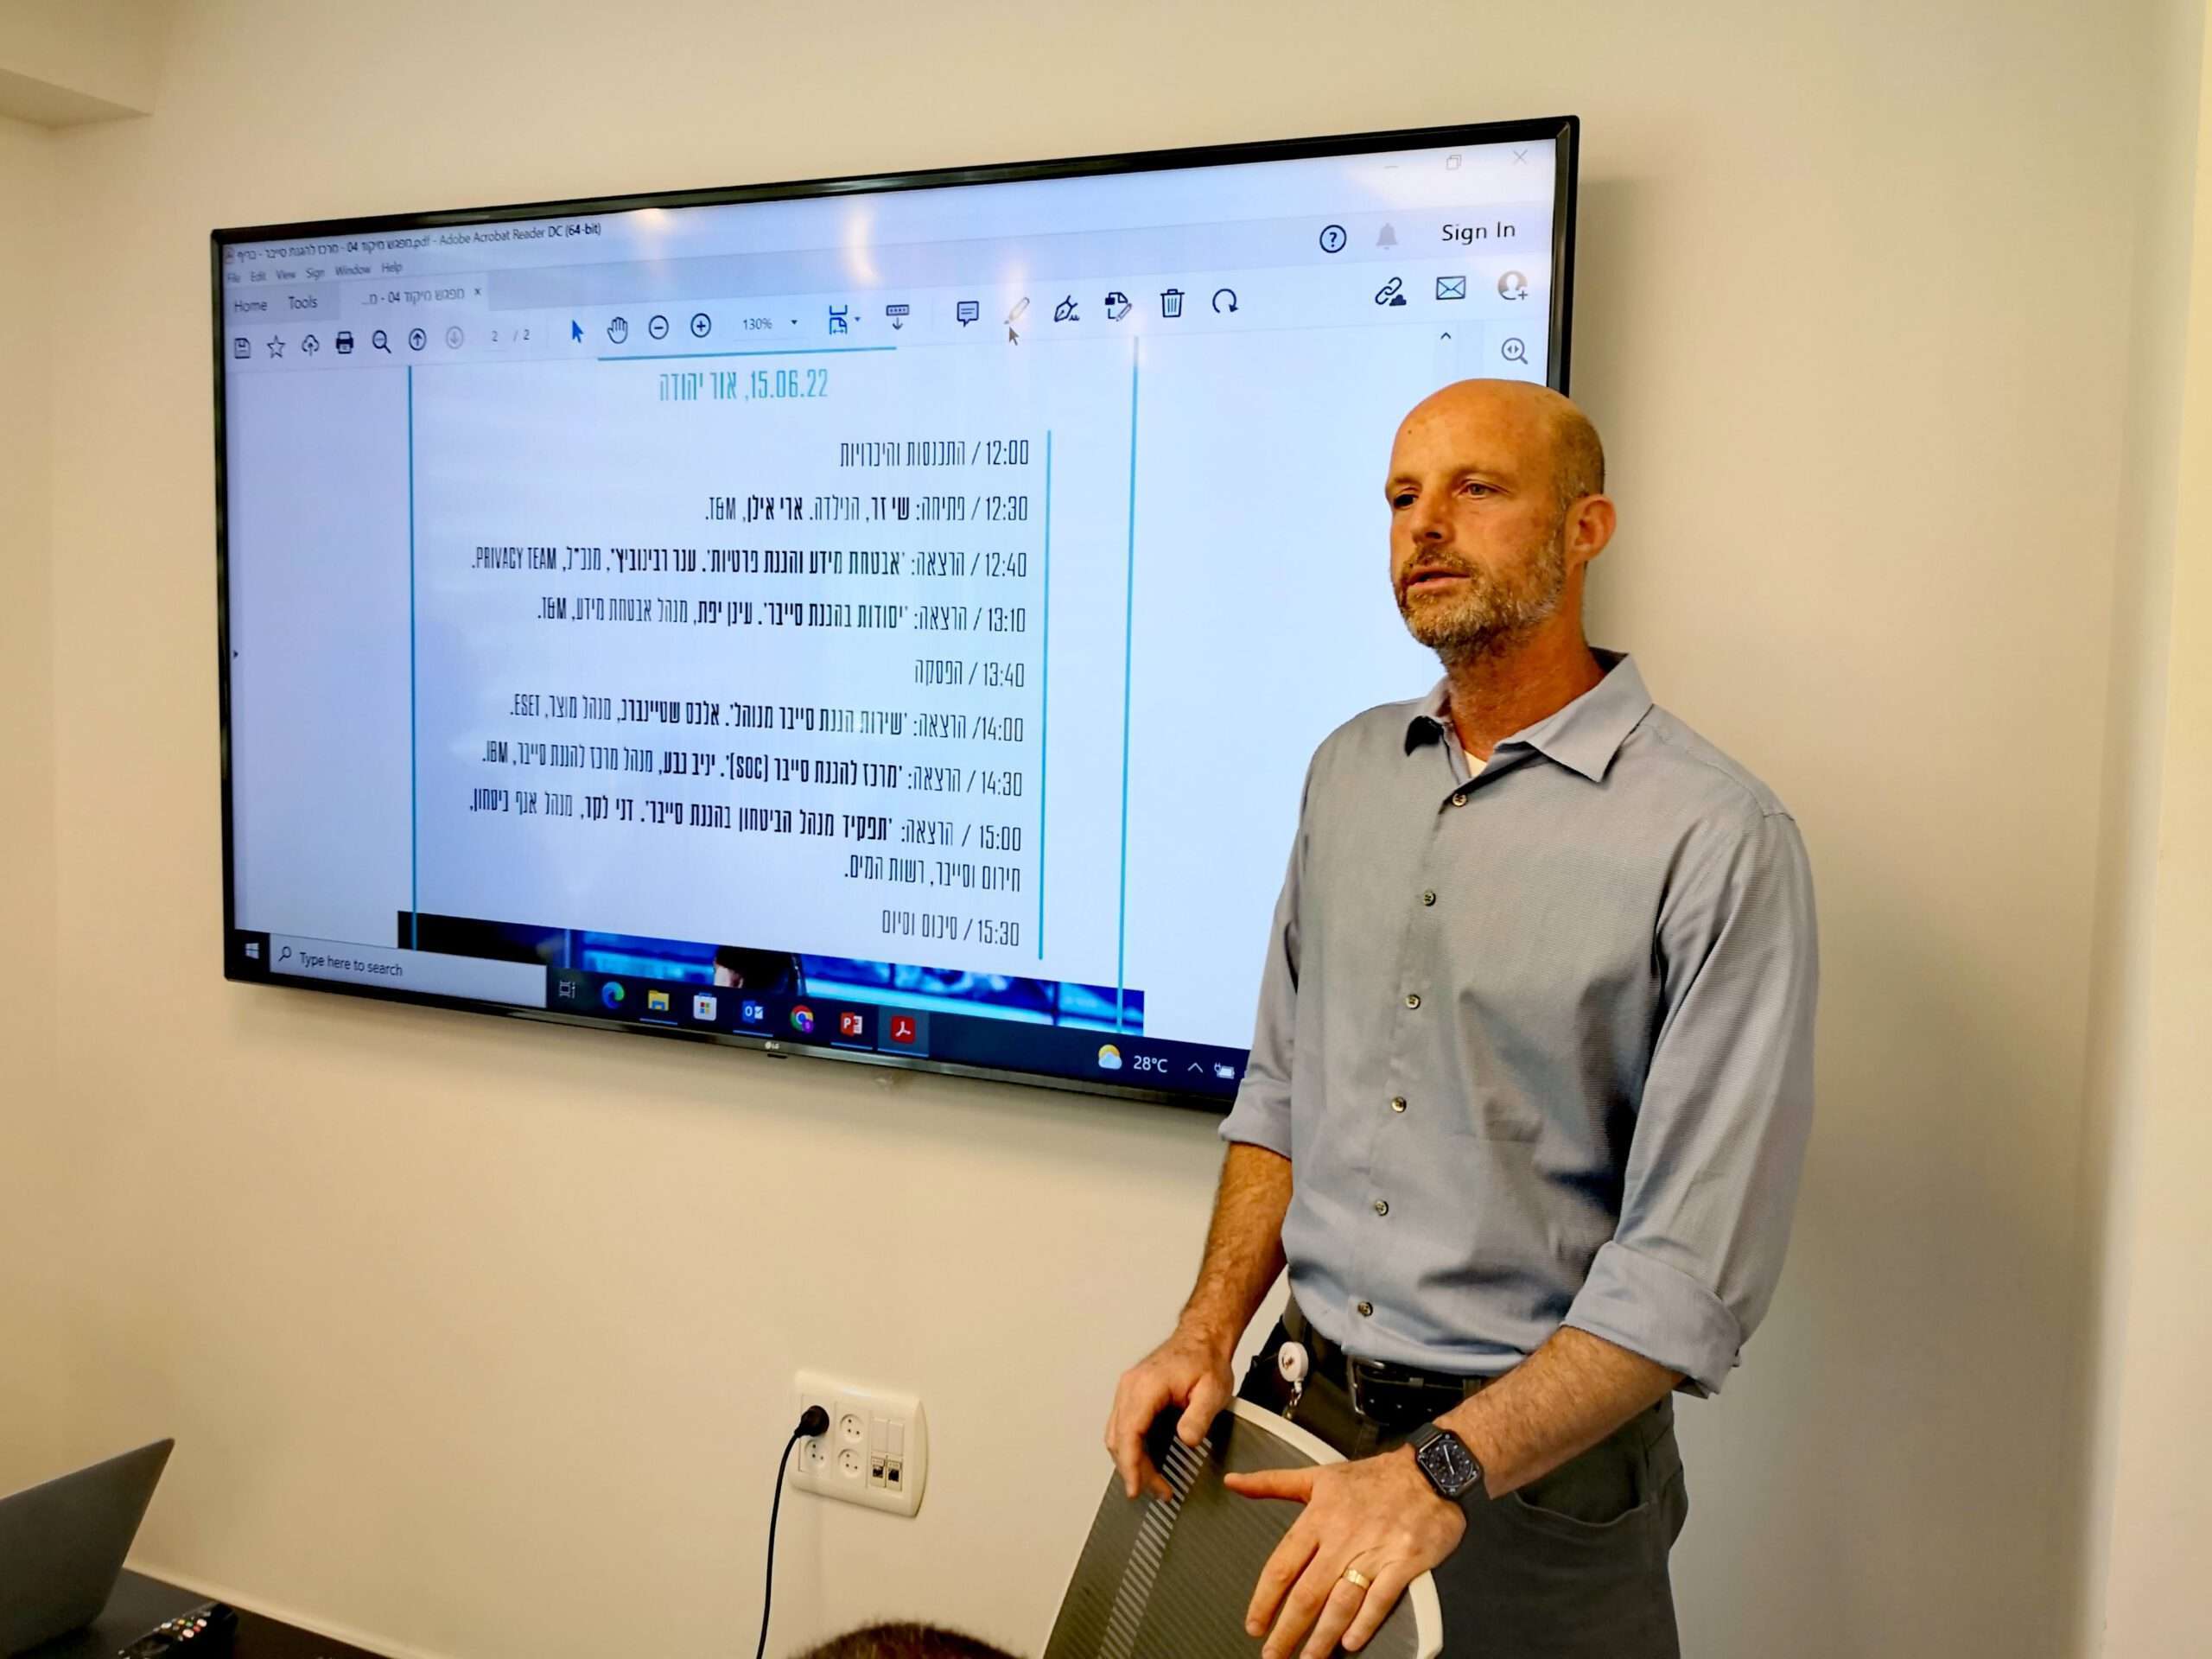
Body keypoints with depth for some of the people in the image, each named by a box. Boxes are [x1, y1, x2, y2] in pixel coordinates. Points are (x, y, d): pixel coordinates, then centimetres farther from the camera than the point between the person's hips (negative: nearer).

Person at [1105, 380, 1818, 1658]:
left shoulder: (1718, 837, -17)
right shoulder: (1350, 770, 4)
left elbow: (1695, 1266, -20)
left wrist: (1442, 1470, -25)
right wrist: (1210, 1331, -1)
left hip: (1542, 1464, -5)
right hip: (1295, 1410, 5)